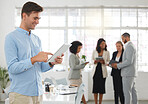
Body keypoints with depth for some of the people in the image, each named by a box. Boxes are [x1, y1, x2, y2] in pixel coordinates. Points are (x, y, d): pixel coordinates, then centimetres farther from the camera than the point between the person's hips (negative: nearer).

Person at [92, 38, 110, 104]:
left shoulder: (107, 52, 3)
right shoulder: (94, 52, 5)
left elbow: (108, 62, 5)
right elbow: (92, 60, 10)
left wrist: (103, 62, -15)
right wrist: (95, 61, -11)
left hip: (103, 71, 0)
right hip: (96, 70, 1)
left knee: (102, 87, 1)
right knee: (95, 87, -2)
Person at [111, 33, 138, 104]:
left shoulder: (129, 46, -13)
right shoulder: (130, 46, 20)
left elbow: (129, 61, -22)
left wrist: (118, 65, -15)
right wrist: (118, 65, 11)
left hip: (128, 73, -10)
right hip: (131, 73, 10)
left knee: (127, 91, -9)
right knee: (132, 91, 10)